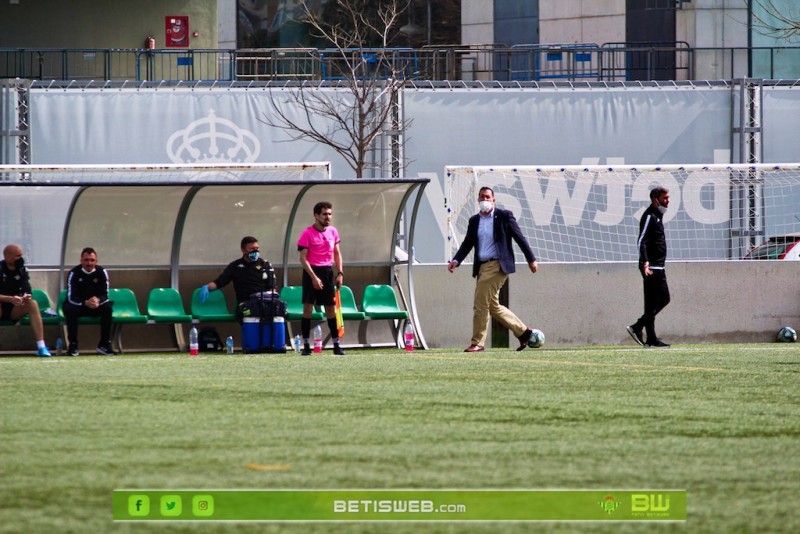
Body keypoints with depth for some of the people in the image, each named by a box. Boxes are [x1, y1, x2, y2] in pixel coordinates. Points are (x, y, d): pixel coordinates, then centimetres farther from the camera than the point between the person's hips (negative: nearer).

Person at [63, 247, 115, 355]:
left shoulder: (101, 272, -7)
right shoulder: (74, 273, -15)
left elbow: (105, 295, -13)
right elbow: (71, 298, -23)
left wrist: (98, 301, -38)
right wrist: (85, 303, -42)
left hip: (96, 306, 2)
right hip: (77, 305, -2)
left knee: (107, 308, -28)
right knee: (70, 310, -36)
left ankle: (104, 344, -18)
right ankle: (73, 345, -27)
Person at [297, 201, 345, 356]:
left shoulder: (333, 232, 7)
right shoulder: (307, 233, -9)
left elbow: (337, 253, 15)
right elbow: (303, 257, -12)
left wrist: (340, 273, 4)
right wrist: (314, 277, -18)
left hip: (328, 271, 5)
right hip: (311, 272, -5)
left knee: (331, 308, 6)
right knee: (308, 307, -6)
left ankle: (336, 345, 9)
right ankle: (306, 346, -3)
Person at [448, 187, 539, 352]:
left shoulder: (504, 216, -1)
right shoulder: (474, 221, 14)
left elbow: (520, 238, 2)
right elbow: (467, 244, 14)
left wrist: (531, 259, 3)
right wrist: (456, 260, -2)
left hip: (497, 265, -7)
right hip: (482, 267, 7)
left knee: (481, 304, -12)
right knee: (493, 306, 11)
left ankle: (477, 343, -7)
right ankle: (522, 331, 24)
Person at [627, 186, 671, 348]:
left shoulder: (657, 215, 19)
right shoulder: (649, 216, -12)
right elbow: (642, 241, -20)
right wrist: (645, 263, -31)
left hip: (658, 267, 10)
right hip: (651, 267, -10)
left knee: (664, 298, 13)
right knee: (652, 303, -7)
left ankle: (637, 328, 14)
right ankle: (651, 339, -4)